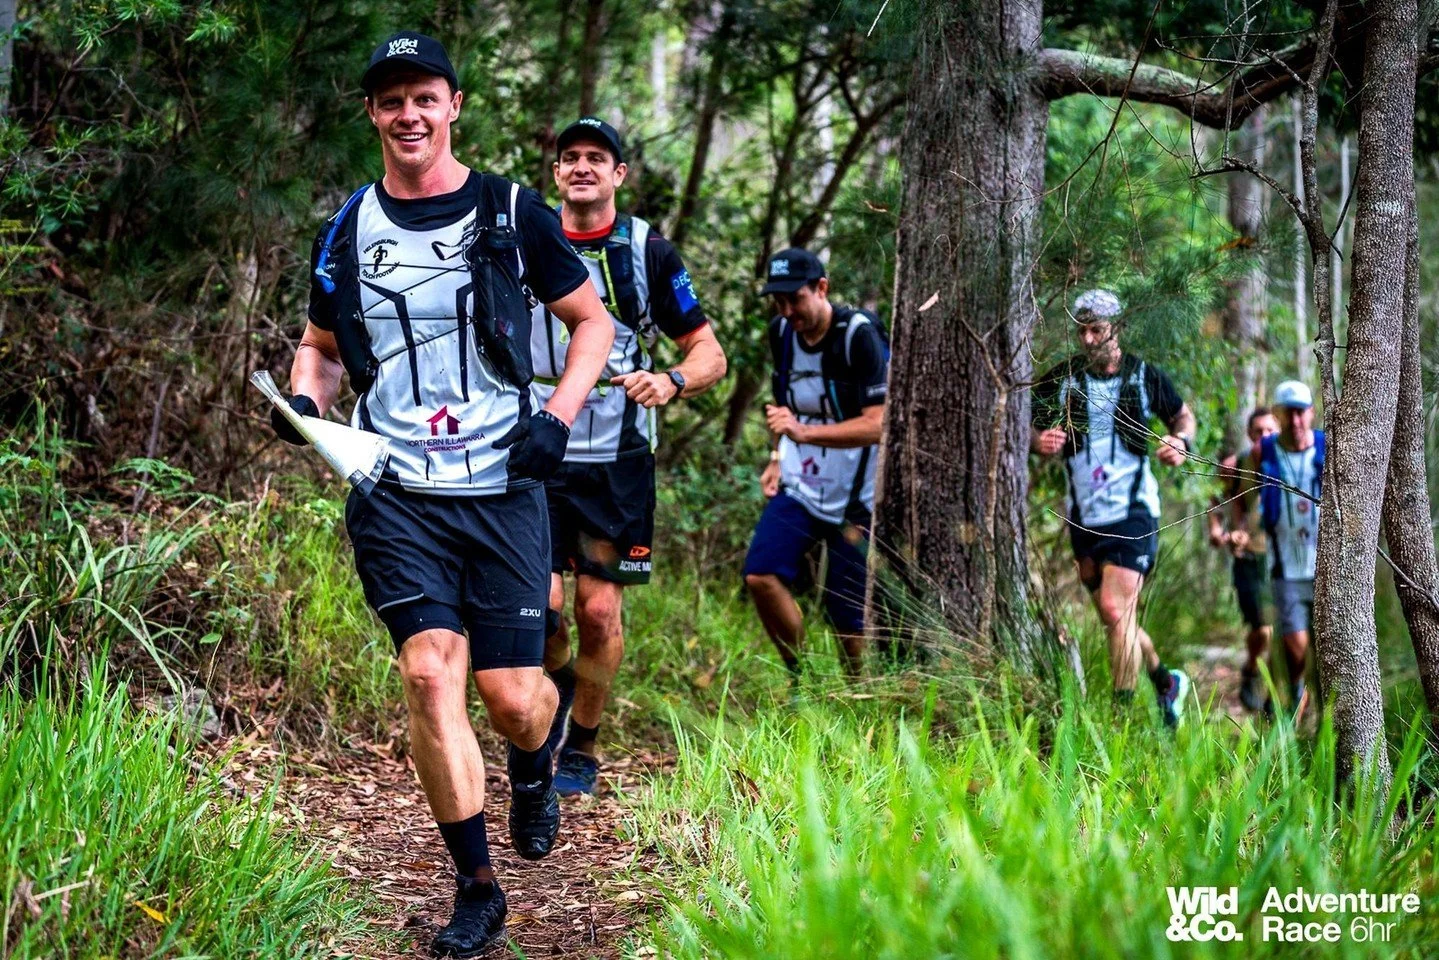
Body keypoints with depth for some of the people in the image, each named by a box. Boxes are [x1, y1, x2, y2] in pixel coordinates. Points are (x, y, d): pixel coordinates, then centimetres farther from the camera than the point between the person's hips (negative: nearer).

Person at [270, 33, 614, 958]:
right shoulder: (346, 230, 8)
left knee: (509, 693, -1)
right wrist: (304, 397, -1)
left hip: (503, 489, -1)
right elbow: (322, 344, 21)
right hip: (394, 491, 1)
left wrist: (558, 414, -5)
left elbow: (593, 320, 10)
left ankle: (534, 772, 38)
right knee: (430, 671, -13)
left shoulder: (513, 212, 1)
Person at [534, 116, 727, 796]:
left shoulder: (648, 252, -1)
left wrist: (671, 382, -20)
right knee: (539, 600, -12)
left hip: (618, 459, -1)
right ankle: (559, 683, 23)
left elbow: (710, 353, 1)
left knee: (599, 610, 0)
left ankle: (583, 750, 20)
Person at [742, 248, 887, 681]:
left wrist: (803, 432, -31)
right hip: (798, 487, 5)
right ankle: (801, 680, 2)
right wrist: (777, 457, 12)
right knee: (761, 576, -15)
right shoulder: (781, 332, 3)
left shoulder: (858, 335, -17)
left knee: (847, 613, -2)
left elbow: (877, 425, -23)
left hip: (854, 498, -5)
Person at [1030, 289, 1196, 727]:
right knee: (1116, 617, 14)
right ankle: (1166, 682, 36)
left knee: (1116, 611, -17)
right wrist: (1039, 441, -16)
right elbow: (1029, 428, 7)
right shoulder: (1060, 379, 2)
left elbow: (1184, 415, 14)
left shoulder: (1144, 376, -1)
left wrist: (1181, 442, -8)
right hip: (1083, 515, 4)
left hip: (1133, 512, -4)